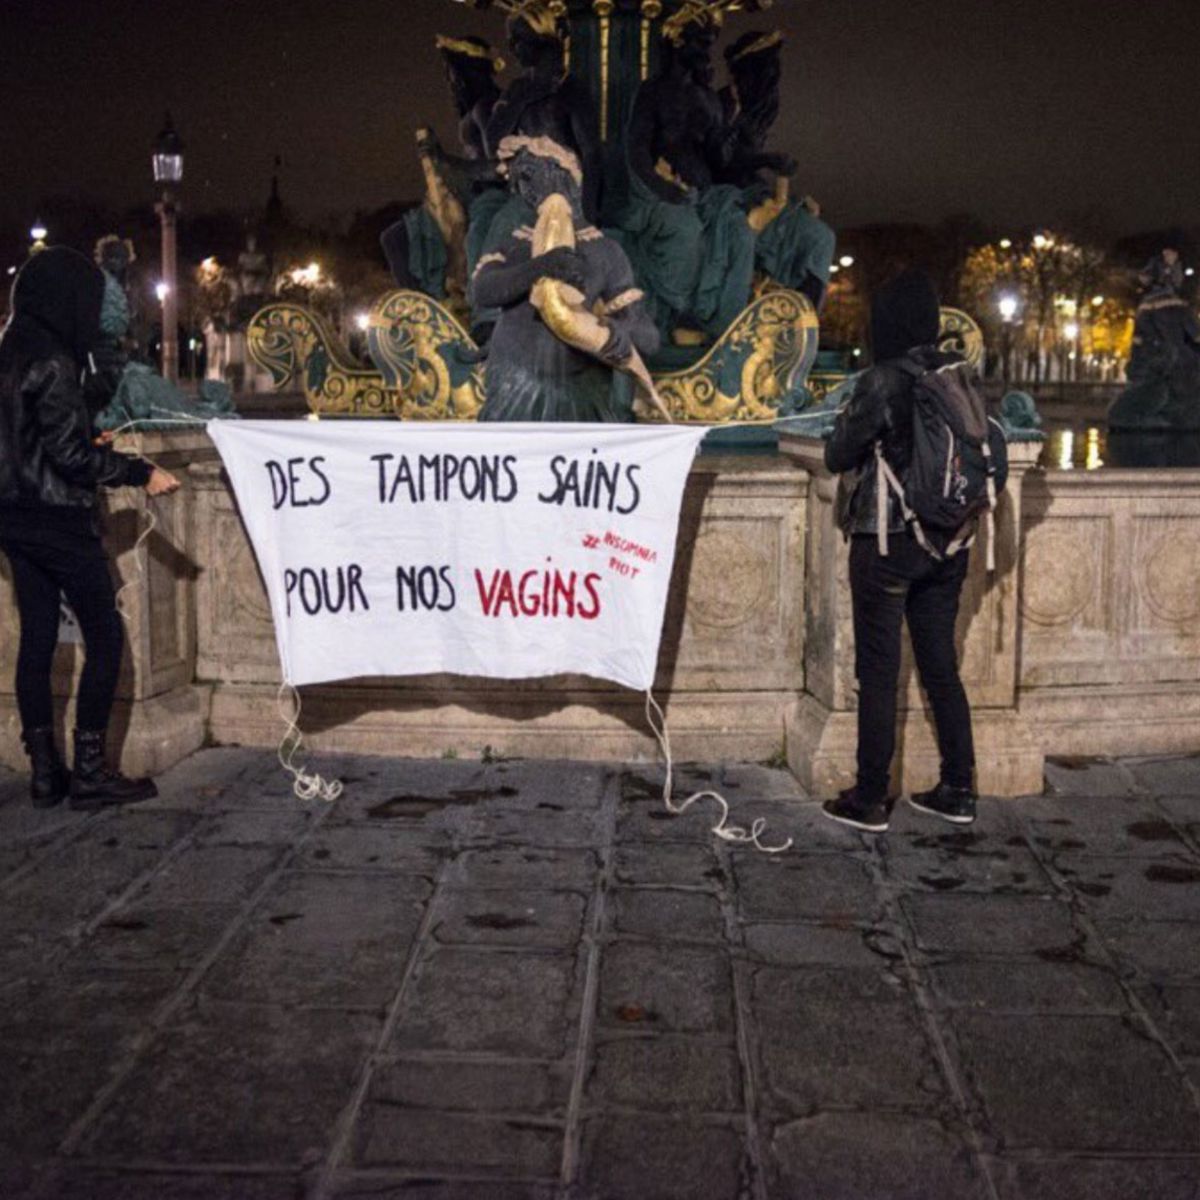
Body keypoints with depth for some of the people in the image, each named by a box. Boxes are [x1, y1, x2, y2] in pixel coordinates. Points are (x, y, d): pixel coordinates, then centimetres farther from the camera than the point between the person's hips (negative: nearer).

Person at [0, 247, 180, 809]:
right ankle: (89, 771, 0)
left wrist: (89, 443, 23)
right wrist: (140, 473, -12)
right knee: (104, 634, -1)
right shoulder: (50, 360, -16)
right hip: (57, 518, -9)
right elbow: (70, 453, -19)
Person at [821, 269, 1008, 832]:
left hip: (887, 539, -6)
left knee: (878, 670, 2)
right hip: (947, 542, 6)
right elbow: (990, 452, 6)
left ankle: (870, 799, 8)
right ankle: (958, 790, 19)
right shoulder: (960, 375, 3)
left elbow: (838, 455, -11)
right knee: (940, 665, 14)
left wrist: (847, 426, 9)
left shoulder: (883, 381, -15)